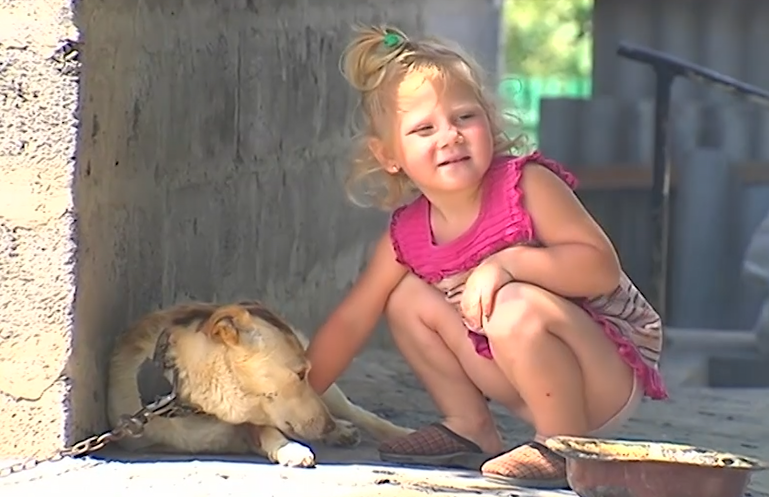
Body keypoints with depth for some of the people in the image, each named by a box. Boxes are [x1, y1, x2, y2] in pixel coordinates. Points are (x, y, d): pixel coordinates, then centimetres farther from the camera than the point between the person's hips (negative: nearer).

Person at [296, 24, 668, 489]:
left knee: (515, 309, -34)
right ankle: (471, 428, 10)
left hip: (614, 373, -6)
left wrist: (508, 262, -36)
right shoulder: (407, 236, -3)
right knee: (407, 298, 1)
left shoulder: (527, 185, -20)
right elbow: (349, 324, 5)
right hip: (534, 375, 6)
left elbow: (603, 268, -26)